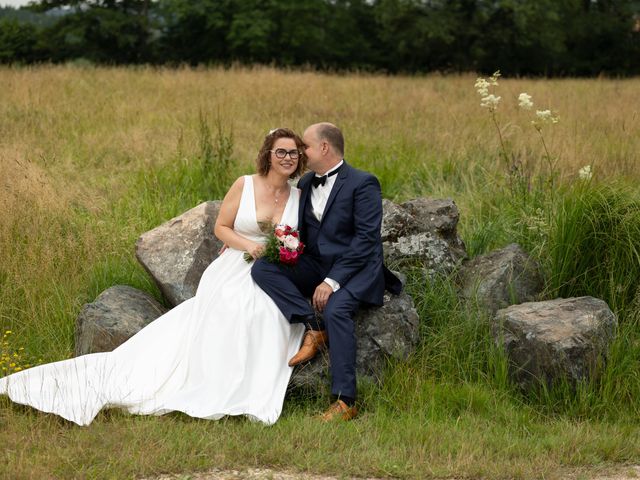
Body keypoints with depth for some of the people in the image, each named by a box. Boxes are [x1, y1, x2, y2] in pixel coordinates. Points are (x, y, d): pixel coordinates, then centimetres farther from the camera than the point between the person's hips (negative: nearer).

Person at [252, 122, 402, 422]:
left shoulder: (363, 183, -8)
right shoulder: (305, 183, 15)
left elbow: (366, 239, -15)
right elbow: (300, 231, 22)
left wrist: (333, 281, -23)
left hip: (354, 268, -7)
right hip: (314, 266, 7)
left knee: (336, 309, -36)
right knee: (262, 268, -16)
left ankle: (345, 402, -35)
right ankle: (313, 327, -21)